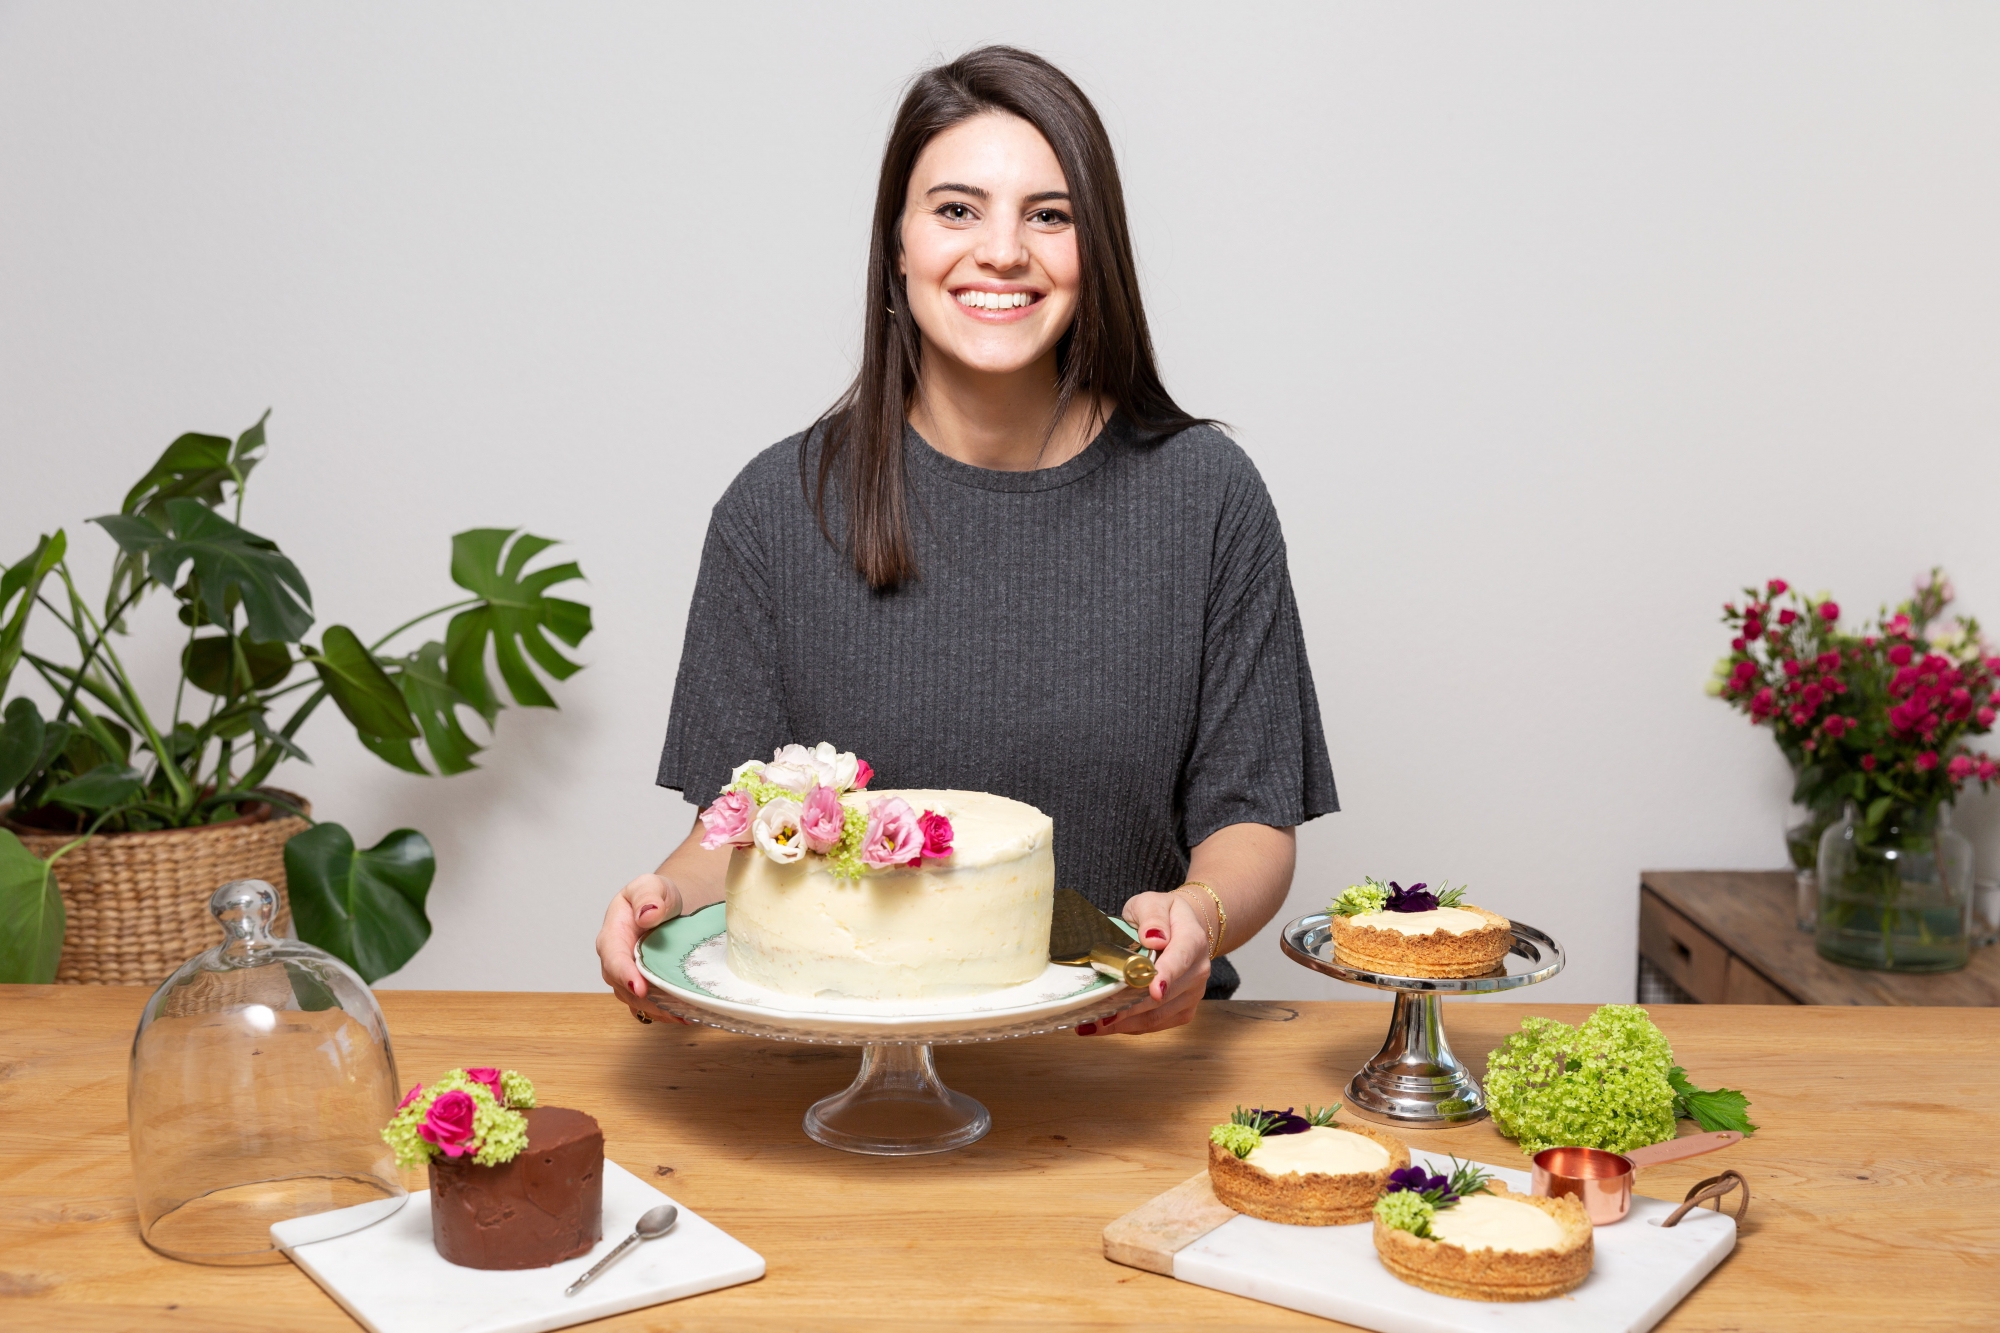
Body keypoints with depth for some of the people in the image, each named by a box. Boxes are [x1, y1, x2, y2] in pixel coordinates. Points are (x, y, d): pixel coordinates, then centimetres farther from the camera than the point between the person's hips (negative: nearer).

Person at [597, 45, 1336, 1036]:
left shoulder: (1206, 497, 0)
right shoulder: (779, 508, 1)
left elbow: (1250, 818, 2)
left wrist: (1201, 911, -20)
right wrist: (670, 894, -19)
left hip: (1125, 1040, 1)